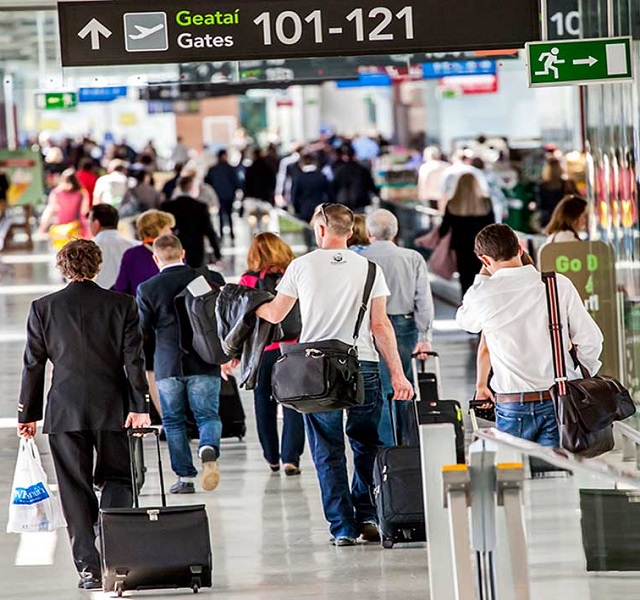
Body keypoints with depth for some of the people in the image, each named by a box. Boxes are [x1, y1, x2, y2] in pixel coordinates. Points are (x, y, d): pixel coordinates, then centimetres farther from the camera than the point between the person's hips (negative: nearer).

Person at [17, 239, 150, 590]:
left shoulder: (43, 308, 1)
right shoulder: (121, 305, 0)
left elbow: (33, 364, 3)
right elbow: (134, 360, -5)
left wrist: (27, 414, 9)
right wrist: (139, 406, -5)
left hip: (64, 413, 0)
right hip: (112, 409, 0)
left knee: (75, 491, 6)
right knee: (117, 478, 14)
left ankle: (89, 568, 2)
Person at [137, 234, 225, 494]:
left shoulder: (147, 289, -6)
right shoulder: (211, 278, -1)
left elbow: (143, 330, -1)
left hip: (168, 365, -1)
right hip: (205, 364, 1)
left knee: (173, 421, 11)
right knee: (208, 415, 7)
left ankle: (185, 477, 9)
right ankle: (208, 448, -24)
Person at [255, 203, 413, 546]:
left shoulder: (301, 266, 2)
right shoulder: (369, 269, 3)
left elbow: (275, 314, 12)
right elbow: (380, 325, 1)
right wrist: (397, 373, 4)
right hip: (363, 366, 0)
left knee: (329, 451, 4)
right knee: (366, 445, 13)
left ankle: (342, 527, 2)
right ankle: (367, 517, 8)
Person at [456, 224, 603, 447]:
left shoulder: (482, 294, -6)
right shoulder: (560, 284, -2)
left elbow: (464, 320, 18)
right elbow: (589, 340, 1)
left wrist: (483, 276, 20)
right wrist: (585, 376, 18)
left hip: (513, 402, -1)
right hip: (560, 401, 2)